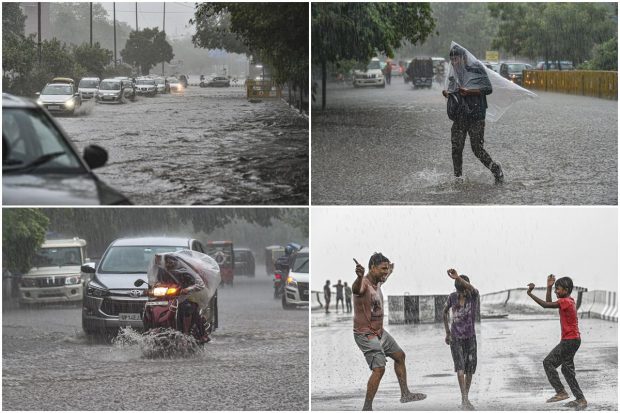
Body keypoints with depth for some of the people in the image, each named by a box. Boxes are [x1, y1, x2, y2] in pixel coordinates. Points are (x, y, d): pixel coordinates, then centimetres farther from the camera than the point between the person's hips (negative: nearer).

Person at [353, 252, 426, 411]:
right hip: (366, 334, -10)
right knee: (379, 369, -18)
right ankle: (366, 408, -13)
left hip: (380, 332, 10)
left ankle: (405, 394, 33)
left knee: (399, 356, 20)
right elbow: (356, 289, -53)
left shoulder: (377, 282, 4)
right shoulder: (364, 284, -26)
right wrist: (359, 277, -77)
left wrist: (390, 272, 53)